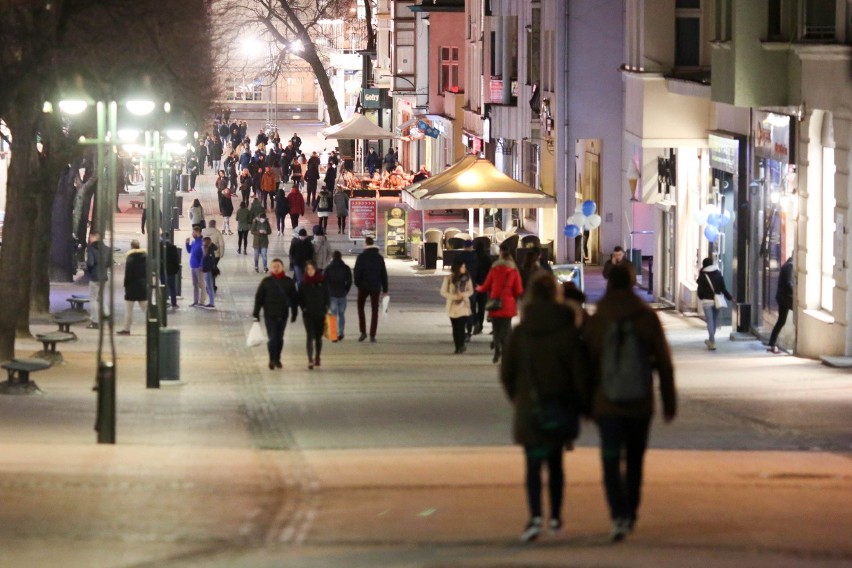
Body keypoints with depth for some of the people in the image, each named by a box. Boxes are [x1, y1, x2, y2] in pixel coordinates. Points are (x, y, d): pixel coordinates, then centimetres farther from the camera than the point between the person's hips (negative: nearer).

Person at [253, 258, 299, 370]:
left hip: (283, 315, 2)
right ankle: (272, 360, 1)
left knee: (280, 338, 11)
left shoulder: (288, 282, 1)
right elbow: (259, 298, 0)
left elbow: (294, 298, 7)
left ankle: (277, 359, 23)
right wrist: (256, 314, -4)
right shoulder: (266, 282, -2)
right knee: (272, 338, -7)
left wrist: (294, 313, 6)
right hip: (270, 315, -2)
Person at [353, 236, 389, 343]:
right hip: (376, 287, 2)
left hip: (364, 286, -2)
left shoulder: (362, 257, -8)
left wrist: (357, 283, 1)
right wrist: (385, 288, 11)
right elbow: (384, 274, 6)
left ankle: (363, 332, 9)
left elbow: (357, 271, -13)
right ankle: (372, 335, 0)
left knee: (360, 307, 16)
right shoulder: (379, 257, 4)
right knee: (374, 311, 6)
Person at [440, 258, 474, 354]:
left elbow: (471, 291, 6)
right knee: (455, 327, 4)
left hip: (464, 306, 0)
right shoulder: (449, 279, -6)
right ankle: (458, 347, 12)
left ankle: (461, 346, -3)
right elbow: (443, 292, -5)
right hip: (453, 306, 0)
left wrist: (463, 294, -15)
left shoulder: (467, 278, 0)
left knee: (461, 326, -9)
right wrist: (454, 296, -16)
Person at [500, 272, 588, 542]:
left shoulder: (520, 332, -5)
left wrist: (516, 398, 19)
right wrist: (583, 406, 6)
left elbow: (507, 373, 1)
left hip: (529, 408, -1)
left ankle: (535, 517, -19)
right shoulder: (568, 331, -7)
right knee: (555, 463, 16)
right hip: (561, 407, 1)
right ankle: (555, 517, 21)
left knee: (533, 464, -1)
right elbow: (579, 372, -6)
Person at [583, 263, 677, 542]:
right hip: (640, 403, 1)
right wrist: (669, 402, 7)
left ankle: (619, 515, -20)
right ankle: (630, 514, 26)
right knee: (634, 461, 17)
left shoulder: (595, 322, -3)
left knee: (611, 461, -3)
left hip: (606, 403, -1)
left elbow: (587, 364, 2)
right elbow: (664, 362, -1)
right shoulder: (648, 318, -3)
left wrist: (586, 404, 12)